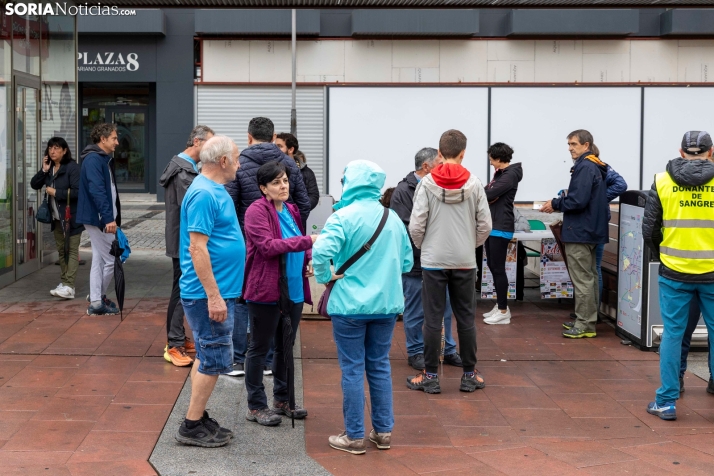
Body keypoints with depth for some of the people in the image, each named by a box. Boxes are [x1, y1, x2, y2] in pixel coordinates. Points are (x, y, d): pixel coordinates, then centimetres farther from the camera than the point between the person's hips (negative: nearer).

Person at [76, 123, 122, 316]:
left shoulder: (104, 159, 16)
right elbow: (97, 191, -25)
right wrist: (108, 218, -28)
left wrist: (113, 216, 19)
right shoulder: (93, 159, -17)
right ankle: (98, 299, 7)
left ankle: (96, 302, 17)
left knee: (99, 260, 12)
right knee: (111, 260, -4)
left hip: (101, 218, 10)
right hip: (98, 218, -10)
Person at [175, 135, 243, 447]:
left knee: (207, 357, 15)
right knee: (216, 359, -4)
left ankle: (199, 419, 24)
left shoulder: (214, 190, 13)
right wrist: (214, 296, -24)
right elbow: (197, 248, -24)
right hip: (209, 293, -10)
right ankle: (192, 427, 4)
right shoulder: (204, 194, -19)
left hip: (215, 292, 10)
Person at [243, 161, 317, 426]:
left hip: (294, 290, 8)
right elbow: (267, 246, -23)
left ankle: (282, 399, 31)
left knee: (286, 346, 17)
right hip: (266, 291, -8)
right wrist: (308, 241, -27)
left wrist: (308, 260, 2)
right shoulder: (257, 211, -12)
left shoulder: (291, 211, 12)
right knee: (260, 348, 3)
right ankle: (256, 406, 13)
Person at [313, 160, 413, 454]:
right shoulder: (393, 218, 6)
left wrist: (325, 277, -9)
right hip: (386, 304, 5)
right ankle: (383, 432, 20)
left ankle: (355, 436, 9)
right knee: (380, 366, 14)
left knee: (352, 369, 3)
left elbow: (322, 251, -26)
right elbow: (407, 262, 11)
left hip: (350, 304, -5)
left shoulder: (344, 217, -12)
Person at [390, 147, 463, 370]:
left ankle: (448, 350, 28)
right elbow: (405, 228, -19)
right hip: (416, 264, -7)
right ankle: (415, 352, 19)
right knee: (416, 312, 5)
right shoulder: (404, 191, -12)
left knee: (444, 308, 15)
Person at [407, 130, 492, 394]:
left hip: (433, 261, -1)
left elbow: (416, 226, -10)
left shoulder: (427, 184, -8)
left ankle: (430, 376, 10)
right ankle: (469, 375, 18)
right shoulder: (473, 184, -4)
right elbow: (485, 225, -3)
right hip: (465, 262, 1)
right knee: (466, 318, 10)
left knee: (433, 319, 4)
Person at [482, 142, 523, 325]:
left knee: (498, 268, -6)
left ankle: (503, 311, -1)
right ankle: (500, 306, 20)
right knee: (493, 267, 13)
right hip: (493, 225, 10)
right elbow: (487, 193, 13)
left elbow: (489, 194, -20)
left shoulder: (510, 175, -13)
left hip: (501, 227, -10)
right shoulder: (500, 173, 17)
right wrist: (489, 197, -6)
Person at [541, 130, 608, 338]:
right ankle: (588, 321, 24)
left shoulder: (585, 167, -17)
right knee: (589, 277, 16)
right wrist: (563, 198, 8)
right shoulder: (597, 166, 15)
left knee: (582, 279, -5)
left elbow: (578, 201, -23)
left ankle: (584, 325, -1)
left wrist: (555, 204, -10)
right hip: (591, 230, 11)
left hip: (580, 232, -11)